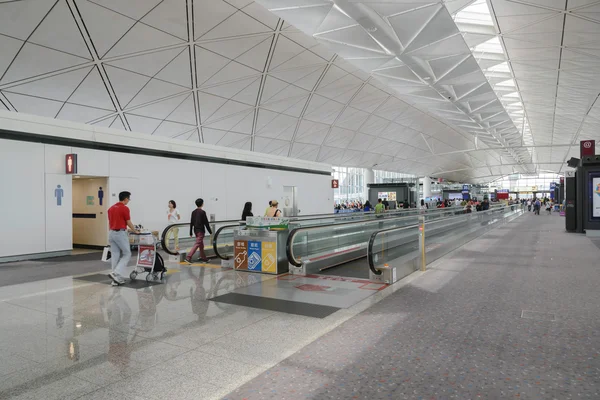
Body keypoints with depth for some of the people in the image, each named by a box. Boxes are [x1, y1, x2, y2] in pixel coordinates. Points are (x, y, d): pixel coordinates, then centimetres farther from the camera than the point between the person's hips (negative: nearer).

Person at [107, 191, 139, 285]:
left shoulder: (111, 208, 12)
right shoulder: (125, 208, -12)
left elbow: (110, 223, 16)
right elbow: (129, 223, -8)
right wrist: (135, 231, 9)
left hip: (111, 233, 8)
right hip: (120, 233, -8)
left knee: (114, 256, 8)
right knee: (127, 254, 3)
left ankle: (117, 279, 11)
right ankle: (115, 273, -10)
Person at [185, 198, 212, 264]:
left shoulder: (193, 212, 8)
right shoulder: (202, 212, -12)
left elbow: (191, 223, 10)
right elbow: (206, 222, -11)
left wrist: (190, 233, 15)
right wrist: (210, 232, -4)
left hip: (196, 230, 8)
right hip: (201, 231, -8)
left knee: (201, 244, 17)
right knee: (197, 244, -8)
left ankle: (203, 258, 26)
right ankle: (188, 258, -14)